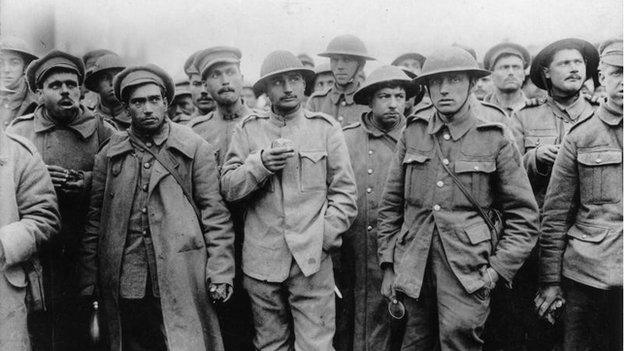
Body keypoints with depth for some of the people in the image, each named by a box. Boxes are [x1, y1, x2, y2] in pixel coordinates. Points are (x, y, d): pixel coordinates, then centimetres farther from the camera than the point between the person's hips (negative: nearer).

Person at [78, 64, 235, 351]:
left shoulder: (196, 149, 2)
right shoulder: (109, 155, 9)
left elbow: (215, 215, 0)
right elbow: (95, 218, 10)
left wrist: (220, 272, -7)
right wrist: (90, 281, 6)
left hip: (181, 283, -2)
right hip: (123, 284, 3)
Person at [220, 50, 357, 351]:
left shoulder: (326, 127, 5)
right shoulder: (248, 129, 7)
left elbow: (344, 192, 4)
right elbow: (228, 187, 2)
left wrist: (324, 238, -5)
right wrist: (261, 163, -14)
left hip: (312, 260, -1)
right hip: (261, 260, 1)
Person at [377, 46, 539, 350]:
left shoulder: (496, 140, 0)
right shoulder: (412, 135, 7)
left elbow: (524, 215, 2)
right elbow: (390, 205, 10)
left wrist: (498, 268, -6)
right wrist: (388, 264, 6)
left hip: (467, 275, -2)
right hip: (413, 271, 3)